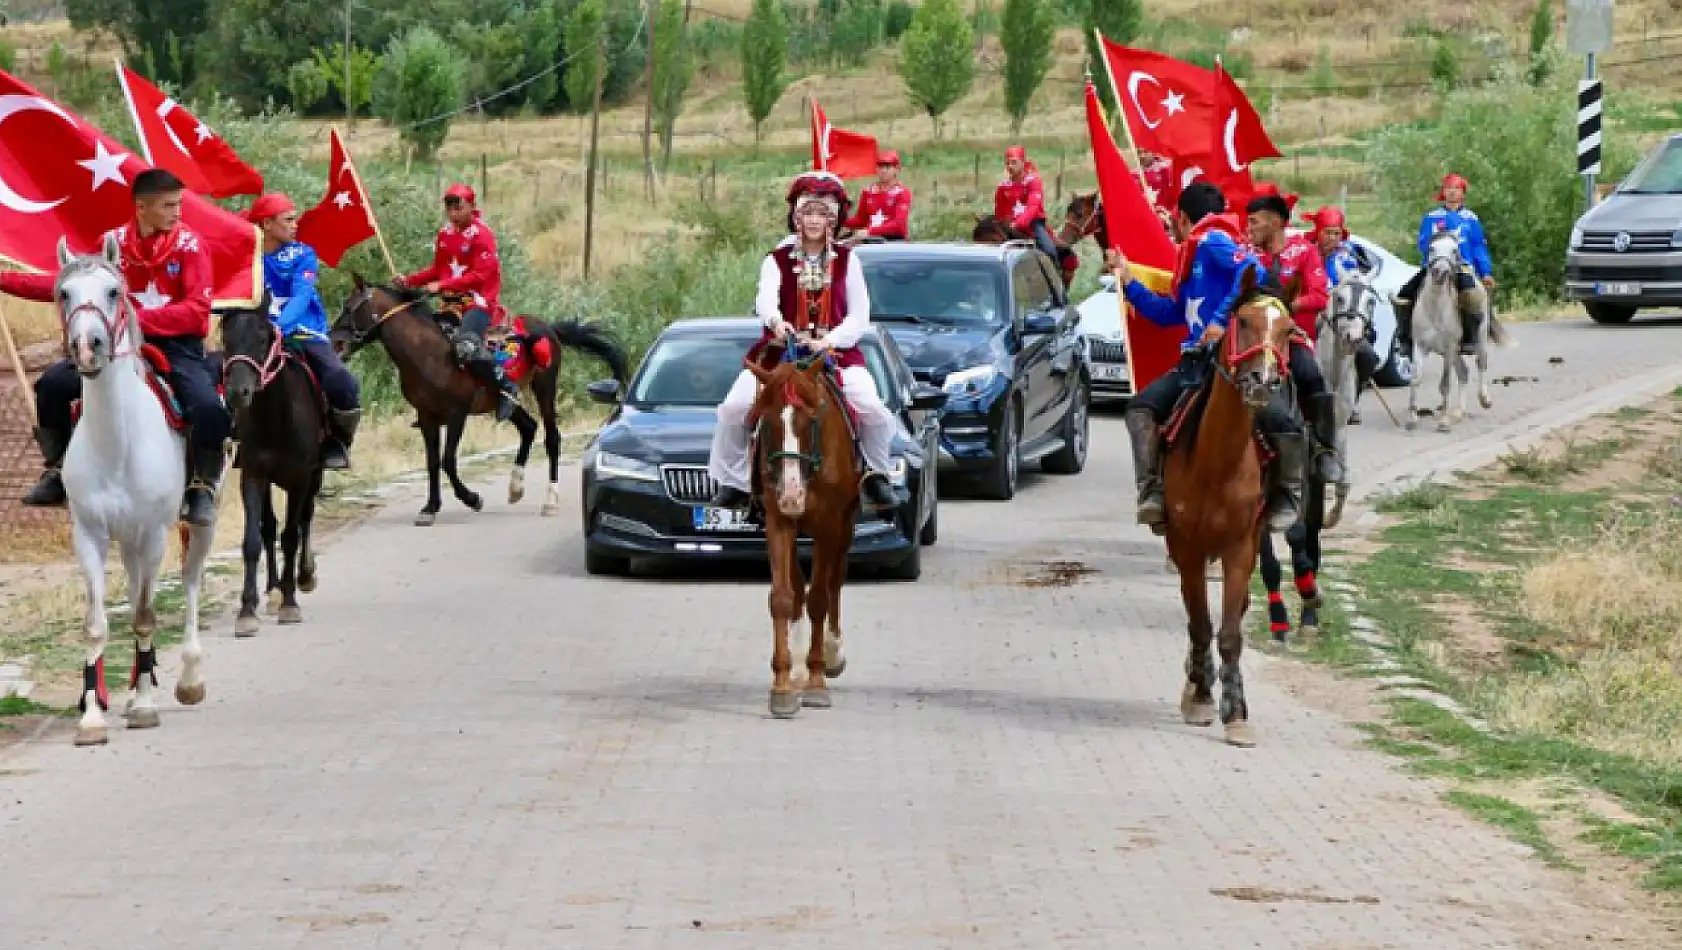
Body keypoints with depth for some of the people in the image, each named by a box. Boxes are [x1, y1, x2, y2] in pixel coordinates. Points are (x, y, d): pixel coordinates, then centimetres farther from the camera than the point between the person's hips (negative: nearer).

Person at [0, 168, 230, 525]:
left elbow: (197, 310, -15)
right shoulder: (114, 242, 2)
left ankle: (202, 488, -6)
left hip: (177, 344, -3)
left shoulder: (189, 244, -8)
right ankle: (58, 472, 7)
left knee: (208, 407, -30)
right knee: (53, 384, -11)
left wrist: (139, 318, -27)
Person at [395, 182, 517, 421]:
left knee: (467, 345, -32)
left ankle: (506, 388, -19)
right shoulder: (445, 233, 11)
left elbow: (480, 275, -20)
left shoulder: (482, 234, -11)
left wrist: (442, 285, -26)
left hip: (479, 301, -8)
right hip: (453, 302, 8)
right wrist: (409, 280, 2)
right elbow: (437, 269, 18)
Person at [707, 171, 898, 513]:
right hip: (779, 352, 0)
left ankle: (875, 473, 5)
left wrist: (830, 340, -16)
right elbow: (765, 299, -15)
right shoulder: (777, 261, 7)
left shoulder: (846, 261, 10)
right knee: (733, 408, -20)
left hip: (837, 353, 0)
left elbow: (859, 316, 2)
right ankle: (731, 482, -1)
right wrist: (776, 321, -39)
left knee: (874, 411, -23)